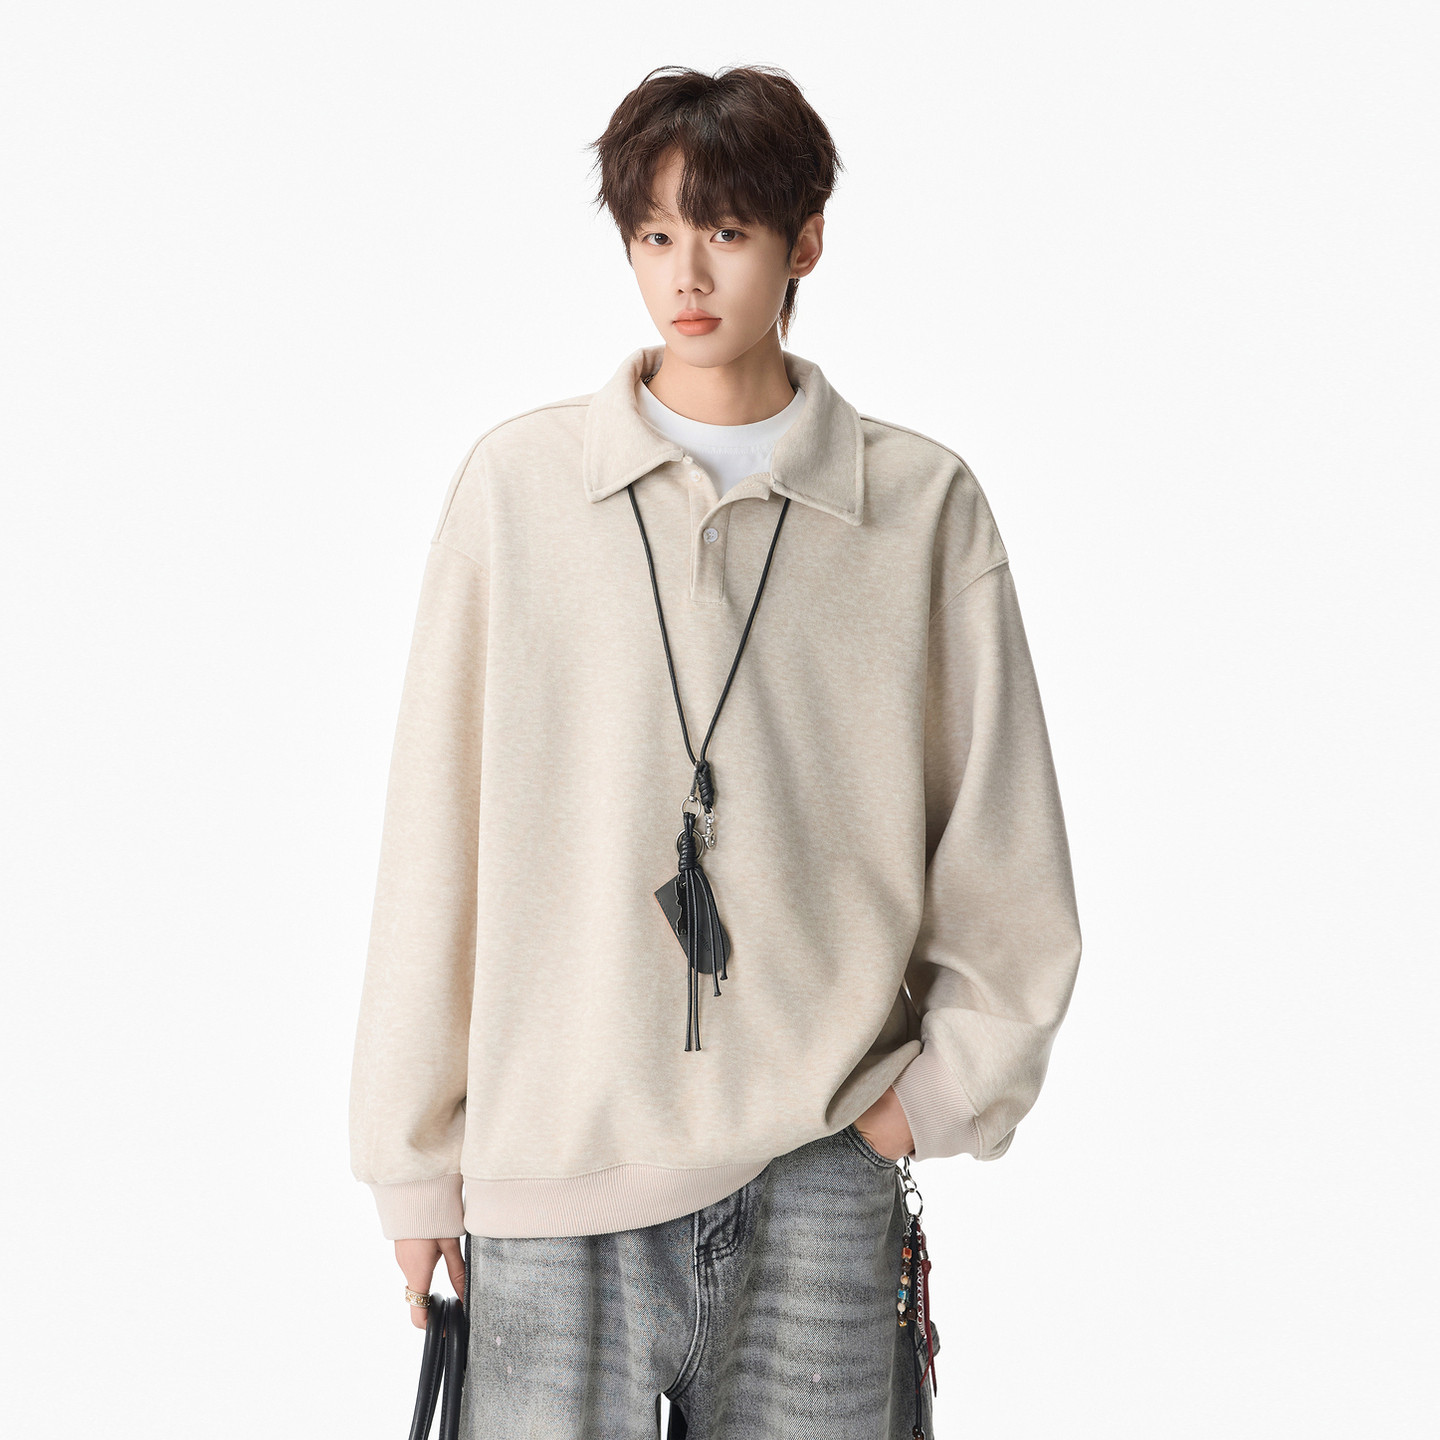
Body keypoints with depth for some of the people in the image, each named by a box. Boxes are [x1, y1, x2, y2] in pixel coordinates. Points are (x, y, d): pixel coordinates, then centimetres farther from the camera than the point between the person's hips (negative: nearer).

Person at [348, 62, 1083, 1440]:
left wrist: (938, 1089, -1)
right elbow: (435, 842, 3)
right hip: (551, 1160, 0)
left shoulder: (923, 503, 1)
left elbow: (1007, 861, 6)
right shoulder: (516, 481, 1)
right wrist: (413, 1152, 4)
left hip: (820, 1160, 1)